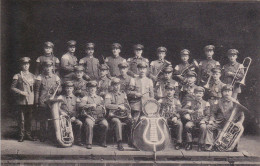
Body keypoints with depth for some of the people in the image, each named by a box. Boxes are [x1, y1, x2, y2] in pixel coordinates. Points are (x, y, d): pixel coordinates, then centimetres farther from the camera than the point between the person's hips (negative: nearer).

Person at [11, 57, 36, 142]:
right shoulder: (17, 76, 3)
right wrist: (21, 92, -13)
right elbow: (12, 88, 1)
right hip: (21, 101, -3)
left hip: (30, 101, 3)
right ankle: (21, 135, 6)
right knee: (21, 119, -1)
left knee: (29, 119, 7)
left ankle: (28, 134, 16)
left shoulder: (32, 76, 13)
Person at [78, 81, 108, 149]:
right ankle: (89, 143, -25)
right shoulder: (85, 98, 11)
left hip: (100, 117, 3)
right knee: (89, 124, -35)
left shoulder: (100, 98, 24)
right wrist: (91, 105, -16)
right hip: (89, 116, -3)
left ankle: (103, 142, -8)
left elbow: (104, 108, 23)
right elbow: (80, 106, -8)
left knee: (105, 124, -27)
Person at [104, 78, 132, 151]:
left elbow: (127, 105, 22)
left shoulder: (123, 94, 20)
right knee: (117, 122, -36)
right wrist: (119, 106, -16)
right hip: (114, 116, -4)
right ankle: (119, 143, -34)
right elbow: (107, 105, -12)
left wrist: (129, 114, 5)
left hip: (124, 115, 4)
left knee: (132, 121, -25)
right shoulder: (109, 95, 5)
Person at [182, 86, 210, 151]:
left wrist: (203, 120, -13)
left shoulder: (206, 103, 8)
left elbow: (207, 115, 4)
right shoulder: (190, 102, 11)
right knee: (187, 125, -30)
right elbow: (183, 110, 4)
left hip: (201, 121, -1)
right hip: (192, 120, 1)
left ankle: (201, 144, -20)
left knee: (203, 127, -33)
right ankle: (189, 144, -18)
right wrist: (188, 111, -18)